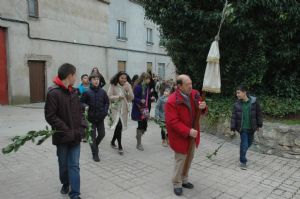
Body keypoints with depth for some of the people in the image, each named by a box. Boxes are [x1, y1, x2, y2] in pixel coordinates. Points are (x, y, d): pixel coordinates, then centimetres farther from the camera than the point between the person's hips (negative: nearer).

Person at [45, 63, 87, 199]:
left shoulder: (74, 92, 5)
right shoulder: (53, 93, -15)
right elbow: (50, 116, -17)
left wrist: (82, 128, 1)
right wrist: (67, 131, -18)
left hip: (75, 135, 4)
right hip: (62, 136, -4)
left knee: (74, 165, 5)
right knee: (63, 163, 17)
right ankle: (65, 183, 42)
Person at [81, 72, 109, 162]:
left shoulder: (102, 92, -1)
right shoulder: (87, 92, -8)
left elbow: (107, 102, 10)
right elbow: (82, 102, 0)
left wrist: (105, 111, -2)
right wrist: (85, 106, -19)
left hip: (100, 117, 3)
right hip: (91, 117, -3)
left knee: (102, 134, 11)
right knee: (93, 136, 4)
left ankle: (95, 145, 41)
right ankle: (95, 154, 17)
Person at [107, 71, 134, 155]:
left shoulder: (127, 86, 3)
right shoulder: (113, 85, -7)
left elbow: (131, 98, -3)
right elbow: (109, 97, -10)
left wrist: (128, 89, -17)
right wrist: (118, 96, -21)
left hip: (124, 109, 4)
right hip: (115, 108, -4)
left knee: (119, 127, 12)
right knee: (119, 125, -17)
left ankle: (113, 141, 36)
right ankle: (120, 146, -5)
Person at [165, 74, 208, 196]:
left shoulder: (194, 94, -3)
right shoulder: (172, 101, -23)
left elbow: (201, 112, 8)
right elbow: (173, 122, -24)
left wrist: (203, 107, -17)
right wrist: (188, 131, -29)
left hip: (192, 134, 7)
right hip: (180, 136, -6)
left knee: (189, 158, 19)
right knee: (181, 160, 4)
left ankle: (184, 180, 39)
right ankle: (177, 184, 25)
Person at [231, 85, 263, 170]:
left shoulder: (254, 102, -8)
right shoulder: (237, 104, -8)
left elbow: (259, 114, 1)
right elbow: (234, 117, -4)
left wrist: (259, 125, 4)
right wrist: (233, 128, -6)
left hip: (251, 128, 2)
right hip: (242, 128, -2)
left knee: (249, 143, 19)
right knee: (244, 144, -2)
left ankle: (243, 153, 47)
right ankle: (243, 161, 12)